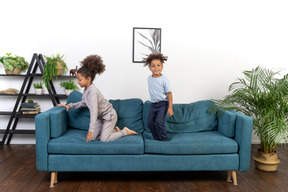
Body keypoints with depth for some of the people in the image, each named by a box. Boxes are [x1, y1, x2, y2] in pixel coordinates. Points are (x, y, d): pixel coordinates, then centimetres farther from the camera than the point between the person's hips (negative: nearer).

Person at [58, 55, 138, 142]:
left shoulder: (93, 91, -31)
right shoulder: (86, 89, -3)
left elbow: (94, 112, -35)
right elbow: (83, 103, 14)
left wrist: (91, 130, -37)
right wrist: (70, 105, 4)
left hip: (109, 115, -9)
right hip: (100, 117, 9)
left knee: (104, 139, -14)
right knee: (93, 137, 4)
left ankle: (125, 131, 5)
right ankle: (114, 130, 20)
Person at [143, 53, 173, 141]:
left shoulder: (164, 79, -15)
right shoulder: (149, 78, 3)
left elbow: (169, 93, -12)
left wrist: (170, 107, -16)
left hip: (163, 104, -6)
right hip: (153, 104, 6)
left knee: (159, 122, -18)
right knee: (150, 122, 4)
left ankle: (164, 140, 0)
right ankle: (157, 139, 22)